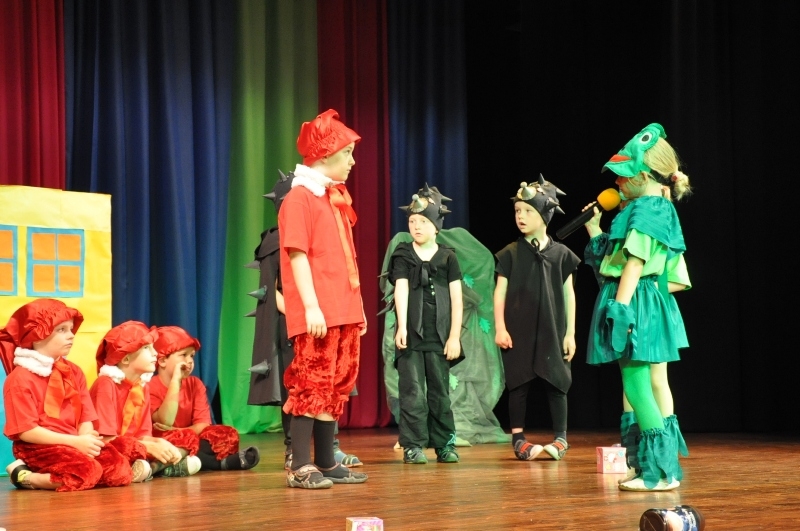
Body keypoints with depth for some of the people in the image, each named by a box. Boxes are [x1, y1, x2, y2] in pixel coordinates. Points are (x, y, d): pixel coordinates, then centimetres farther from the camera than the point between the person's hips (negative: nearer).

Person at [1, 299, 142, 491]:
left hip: (76, 446, 8)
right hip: (39, 448, -8)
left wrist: (86, 440, -14)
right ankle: (24, 476, -13)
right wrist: (76, 442, -18)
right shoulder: (21, 378, -7)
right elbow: (26, 431, -14)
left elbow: (86, 417, 10)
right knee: (87, 472, -32)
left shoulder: (73, 372, 16)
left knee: (120, 470, -13)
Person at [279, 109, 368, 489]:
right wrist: (311, 306, -20)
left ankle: (326, 462, 14)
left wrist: (358, 306, 18)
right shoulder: (300, 197, -7)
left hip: (344, 310, 9)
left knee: (338, 383, 9)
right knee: (313, 382, -10)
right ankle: (300, 467, -8)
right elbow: (297, 254, -14)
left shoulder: (335, 198, 20)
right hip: (318, 313, -9)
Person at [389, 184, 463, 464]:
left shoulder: (447, 257, 6)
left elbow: (457, 298, 4)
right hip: (411, 335, -1)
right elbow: (401, 289, -8)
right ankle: (413, 446, 1)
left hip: (439, 336, 1)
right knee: (413, 393, -3)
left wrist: (454, 336, -2)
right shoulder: (403, 256, 4)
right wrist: (402, 327, -20)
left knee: (440, 392, 6)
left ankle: (444, 443, 14)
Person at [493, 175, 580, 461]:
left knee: (556, 383, 1)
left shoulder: (561, 254, 3)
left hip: (552, 331, 0)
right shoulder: (511, 253, 2)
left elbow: (569, 294, 6)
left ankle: (560, 438, 10)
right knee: (519, 384, 1)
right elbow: (500, 292, 2)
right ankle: (519, 439, 7)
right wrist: (500, 328, -6)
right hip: (519, 330, 0)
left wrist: (570, 332, 2)